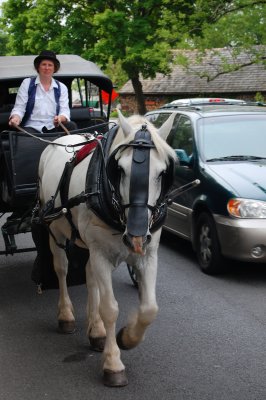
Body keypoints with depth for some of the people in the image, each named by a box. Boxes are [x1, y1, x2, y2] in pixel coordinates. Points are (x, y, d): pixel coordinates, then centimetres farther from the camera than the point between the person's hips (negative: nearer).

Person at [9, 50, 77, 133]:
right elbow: (19, 108, 2)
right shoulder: (27, 83, 8)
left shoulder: (62, 88, 13)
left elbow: (65, 111, 3)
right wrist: (16, 118, -23)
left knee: (71, 126, -26)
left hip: (54, 128, 3)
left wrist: (61, 118, -22)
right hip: (32, 128, -3)